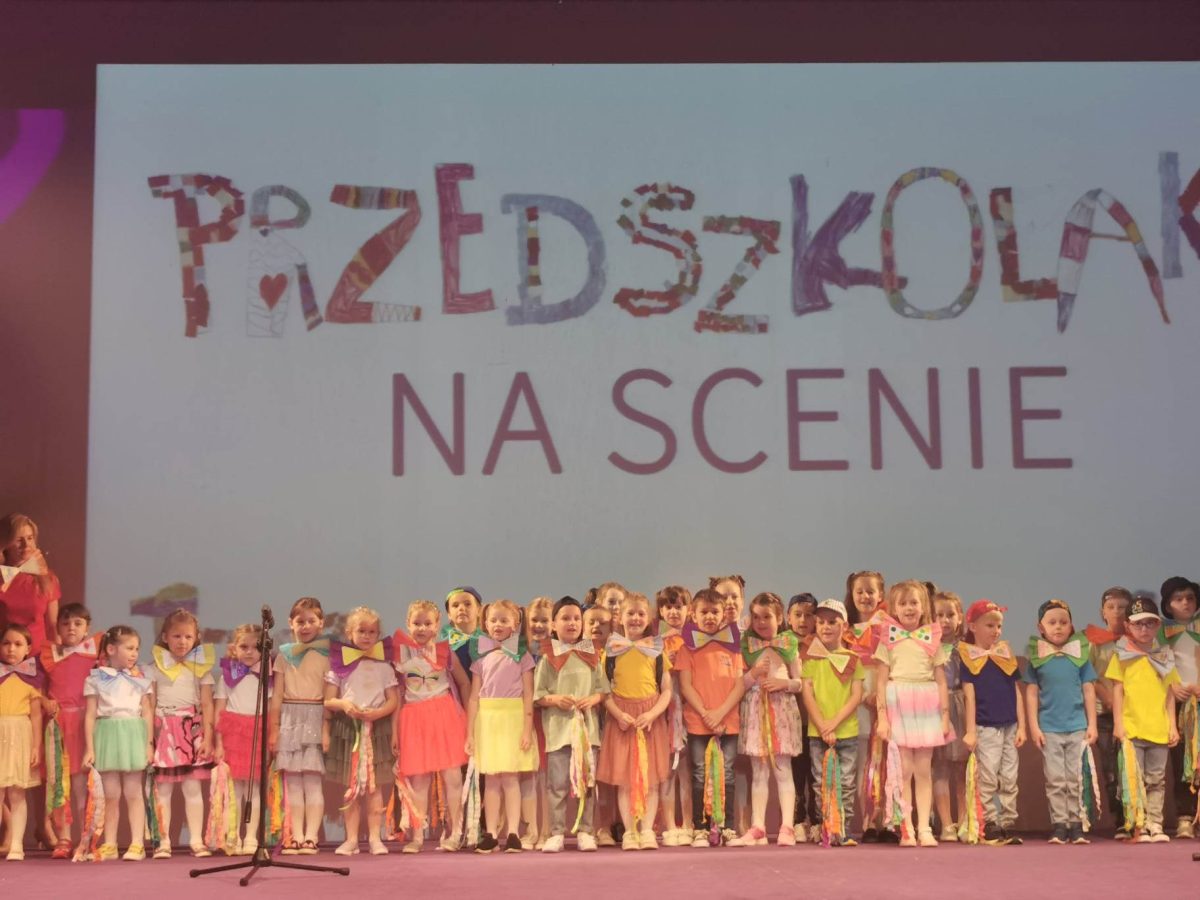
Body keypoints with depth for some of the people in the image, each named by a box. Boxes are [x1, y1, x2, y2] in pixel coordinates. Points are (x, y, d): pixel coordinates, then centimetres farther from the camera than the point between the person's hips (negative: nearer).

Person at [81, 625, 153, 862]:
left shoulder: (140, 679, 8)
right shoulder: (96, 679, 4)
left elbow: (147, 713, 7)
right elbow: (90, 715, 2)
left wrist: (149, 743, 0)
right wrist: (89, 748, -2)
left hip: (133, 735, 0)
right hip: (107, 737, 0)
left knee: (133, 793, 1)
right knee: (111, 795, 5)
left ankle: (137, 843, 2)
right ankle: (109, 845, 12)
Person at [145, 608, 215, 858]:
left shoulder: (201, 667, 8)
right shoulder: (156, 666, 4)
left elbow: (207, 704, 6)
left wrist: (208, 737, -1)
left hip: (192, 728, 1)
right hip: (163, 729, -1)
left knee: (193, 786, 0)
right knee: (163, 787, 0)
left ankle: (197, 840, 4)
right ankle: (163, 841, 5)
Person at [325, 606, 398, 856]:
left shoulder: (384, 666, 7)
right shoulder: (339, 663, 5)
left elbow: (392, 701, 4)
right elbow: (328, 701, 3)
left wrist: (378, 712, -15)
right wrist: (343, 704, -17)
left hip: (377, 728, 0)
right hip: (346, 728, 0)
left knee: (374, 786, -1)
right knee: (350, 787, 2)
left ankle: (374, 838, 4)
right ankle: (351, 839, 6)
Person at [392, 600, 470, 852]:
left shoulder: (445, 651, 2)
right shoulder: (399, 651, 1)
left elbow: (464, 682, 13)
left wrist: (467, 713, 7)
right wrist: (394, 728, -1)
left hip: (444, 715, 0)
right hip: (413, 718, 0)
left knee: (452, 775, -3)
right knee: (418, 779, 2)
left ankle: (455, 833, 6)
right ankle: (417, 836, 7)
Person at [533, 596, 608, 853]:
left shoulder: (591, 655, 8)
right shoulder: (548, 657, 1)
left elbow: (603, 689, 9)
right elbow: (537, 696, 0)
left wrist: (594, 699, -11)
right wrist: (554, 699, -17)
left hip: (587, 725, 3)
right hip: (558, 726, -2)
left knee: (587, 781, 6)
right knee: (557, 783, -2)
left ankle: (585, 832, 13)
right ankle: (556, 833, 4)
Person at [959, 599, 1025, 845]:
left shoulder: (1006, 653, 11)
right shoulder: (967, 656, -2)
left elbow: (1017, 692, 11)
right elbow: (969, 695, -6)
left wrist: (1021, 726, 6)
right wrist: (970, 730, -8)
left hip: (1009, 725, 5)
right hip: (985, 727, -5)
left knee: (1009, 779, 6)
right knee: (988, 779, -4)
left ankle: (1008, 825, 12)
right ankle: (990, 826, 2)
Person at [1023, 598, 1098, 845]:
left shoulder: (1080, 655, 3)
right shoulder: (1037, 658, 0)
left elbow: (1089, 691, 6)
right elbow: (1031, 693, 1)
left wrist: (1092, 724, 3)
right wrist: (1034, 726, -3)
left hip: (1077, 727, 1)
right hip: (1049, 728, -1)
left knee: (1075, 780, 6)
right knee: (1055, 780, 2)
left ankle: (1075, 824, 13)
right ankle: (1059, 824, 7)